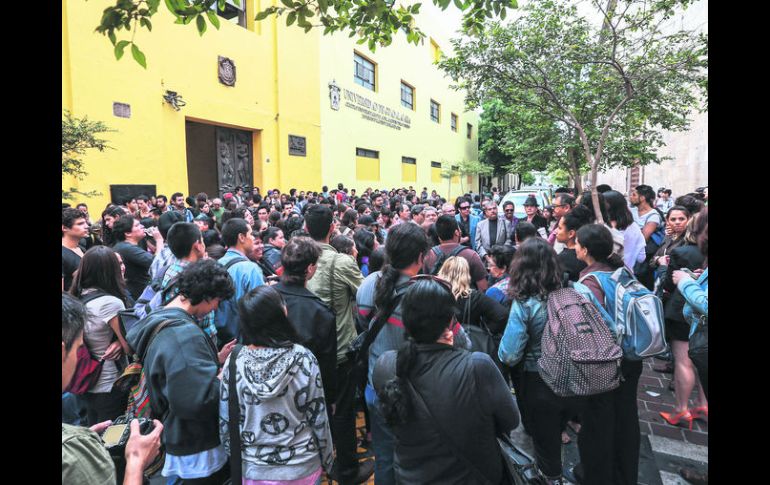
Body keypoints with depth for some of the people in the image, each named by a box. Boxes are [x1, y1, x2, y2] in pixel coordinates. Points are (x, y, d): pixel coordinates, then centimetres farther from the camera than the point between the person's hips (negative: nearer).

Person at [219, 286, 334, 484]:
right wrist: (327, 459, 4)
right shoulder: (304, 359, -19)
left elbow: (226, 421, -6)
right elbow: (318, 417, -12)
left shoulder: (234, 362, -15)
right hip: (302, 468, -1)